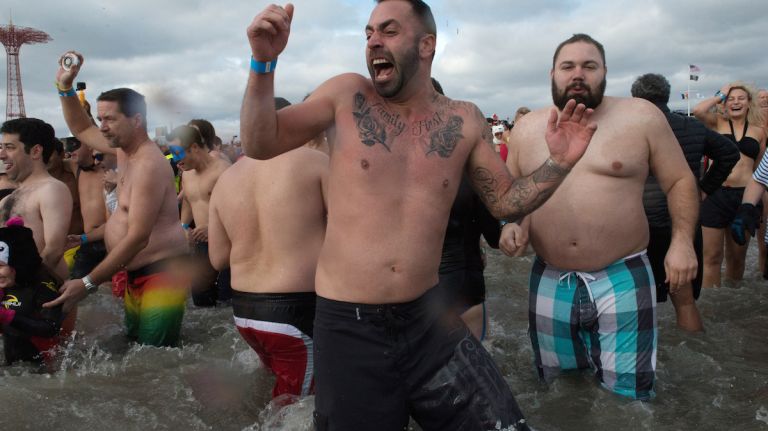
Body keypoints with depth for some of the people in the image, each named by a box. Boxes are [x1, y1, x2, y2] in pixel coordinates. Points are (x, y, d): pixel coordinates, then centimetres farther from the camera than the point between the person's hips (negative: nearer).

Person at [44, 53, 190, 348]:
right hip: (135, 275, 10)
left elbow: (138, 237, -25)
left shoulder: (148, 165, -20)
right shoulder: (124, 149, 9)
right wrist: (65, 87, 16)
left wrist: (88, 283, -23)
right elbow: (82, 130, 30)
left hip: (162, 272, -10)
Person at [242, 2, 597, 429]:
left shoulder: (464, 121, 1)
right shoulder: (347, 95, -3)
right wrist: (264, 63, -12)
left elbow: (505, 200, 10)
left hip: (429, 319, 2)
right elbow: (261, 145, 0)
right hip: (348, 325, -1)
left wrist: (558, 164, -6)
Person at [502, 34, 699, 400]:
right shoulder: (526, 128, 5)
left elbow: (680, 181, 2)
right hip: (550, 281, 3)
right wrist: (510, 224, -4)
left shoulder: (641, 117, -3)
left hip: (623, 279, -2)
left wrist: (682, 239, -11)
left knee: (626, 394, 7)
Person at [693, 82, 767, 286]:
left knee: (737, 257, 14)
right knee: (712, 257, 0)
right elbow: (697, 110, -17)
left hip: (745, 196, 3)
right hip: (715, 194, -3)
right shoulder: (717, 123, 4)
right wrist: (720, 95, -2)